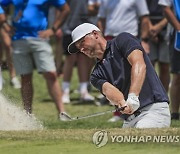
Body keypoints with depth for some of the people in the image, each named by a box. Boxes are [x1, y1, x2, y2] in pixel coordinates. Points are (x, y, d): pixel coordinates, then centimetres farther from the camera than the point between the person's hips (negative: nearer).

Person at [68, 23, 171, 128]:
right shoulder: (96, 74, 19)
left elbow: (139, 65, -13)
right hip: (130, 120, 7)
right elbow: (108, 89, -2)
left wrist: (133, 97, -28)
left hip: (154, 108, -7)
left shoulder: (123, 40, 5)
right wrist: (122, 103, -27)